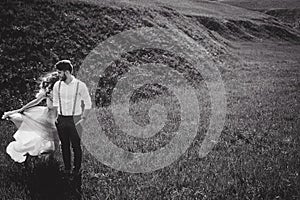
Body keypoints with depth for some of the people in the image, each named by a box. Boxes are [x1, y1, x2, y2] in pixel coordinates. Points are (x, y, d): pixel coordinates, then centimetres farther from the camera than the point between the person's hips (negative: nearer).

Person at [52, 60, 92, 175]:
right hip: (61, 120, 4)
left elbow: (88, 103, -1)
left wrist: (83, 118, -5)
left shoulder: (80, 85, -9)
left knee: (76, 145, 1)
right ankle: (67, 168, 23)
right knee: (64, 145, 10)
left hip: (75, 120, -3)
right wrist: (55, 117, 9)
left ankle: (77, 168, 17)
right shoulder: (57, 85, 3)